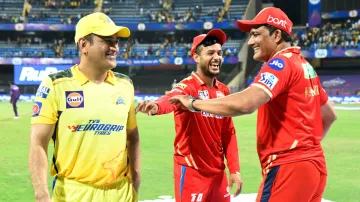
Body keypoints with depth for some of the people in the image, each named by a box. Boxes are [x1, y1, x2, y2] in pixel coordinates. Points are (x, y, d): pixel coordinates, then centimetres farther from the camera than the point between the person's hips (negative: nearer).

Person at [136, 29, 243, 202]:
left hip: (218, 171, 7)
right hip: (192, 171, -7)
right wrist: (156, 106, -59)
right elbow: (171, 99, -37)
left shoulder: (223, 91, 8)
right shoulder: (187, 87, -13)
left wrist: (234, 169, 6)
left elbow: (228, 133, 12)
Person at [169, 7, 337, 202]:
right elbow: (329, 115, 27)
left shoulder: (281, 63, -12)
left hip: (288, 168, -9)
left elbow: (245, 103, -28)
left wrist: (194, 103, -19)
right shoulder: (305, 66, 16)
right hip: (314, 165, 9)